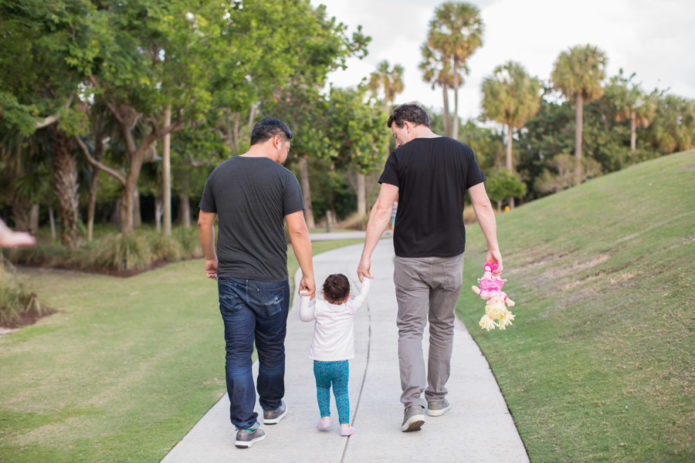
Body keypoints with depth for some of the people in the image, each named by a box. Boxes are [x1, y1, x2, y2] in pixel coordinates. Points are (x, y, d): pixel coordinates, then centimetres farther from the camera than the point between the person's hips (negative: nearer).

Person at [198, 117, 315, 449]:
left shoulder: (220, 173, 5)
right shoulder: (282, 177, -8)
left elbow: (204, 223, 13)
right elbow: (298, 230, -12)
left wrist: (210, 257, 28)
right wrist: (308, 274, -3)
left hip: (230, 279, 2)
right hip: (270, 281, -2)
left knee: (238, 353, 4)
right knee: (272, 349, 17)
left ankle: (245, 426, 2)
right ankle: (272, 407, 35)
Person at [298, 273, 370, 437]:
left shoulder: (319, 307, -5)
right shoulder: (350, 308, -3)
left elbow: (304, 316, 9)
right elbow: (362, 295, 13)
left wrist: (305, 297, 15)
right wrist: (366, 279, 28)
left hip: (320, 362, 0)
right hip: (341, 362, 0)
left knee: (322, 387, 24)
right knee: (341, 392, 11)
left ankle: (325, 417, 16)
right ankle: (344, 424, 4)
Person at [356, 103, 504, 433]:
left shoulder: (400, 157, -6)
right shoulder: (462, 152, 3)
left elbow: (382, 210, -10)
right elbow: (482, 204, 1)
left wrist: (367, 255, -7)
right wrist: (493, 247, 6)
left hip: (411, 259, -3)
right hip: (450, 257, 3)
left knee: (410, 328, 2)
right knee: (443, 326, 17)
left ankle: (413, 402, -12)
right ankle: (436, 397, 26)